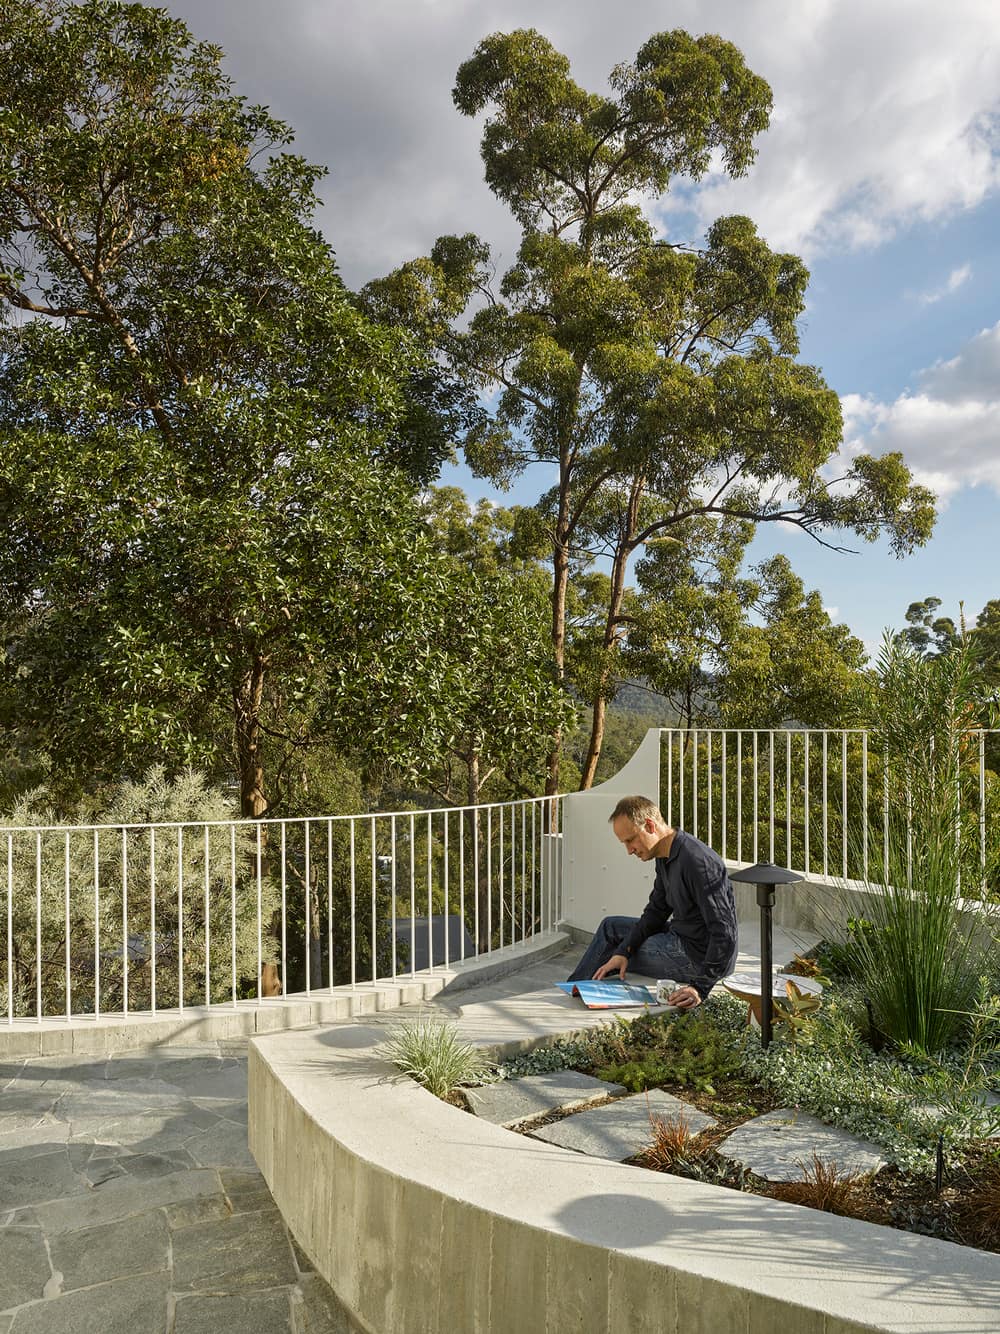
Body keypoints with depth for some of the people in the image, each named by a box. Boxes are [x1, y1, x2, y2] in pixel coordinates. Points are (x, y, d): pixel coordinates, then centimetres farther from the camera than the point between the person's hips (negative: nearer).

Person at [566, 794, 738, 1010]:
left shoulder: (696, 862, -29)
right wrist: (624, 950, -6)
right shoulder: (665, 856, 3)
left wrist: (701, 988, -35)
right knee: (610, 926, 18)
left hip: (699, 955, -10)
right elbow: (656, 911, 8)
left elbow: (725, 934, -31)